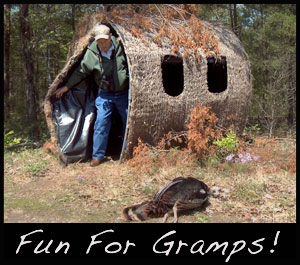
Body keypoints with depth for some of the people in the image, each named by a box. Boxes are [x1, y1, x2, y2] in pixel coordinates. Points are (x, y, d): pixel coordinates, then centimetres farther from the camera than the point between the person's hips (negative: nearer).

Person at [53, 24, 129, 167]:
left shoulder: (121, 47, -12)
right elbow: (80, 72, 1)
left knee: (129, 122, 7)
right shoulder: (91, 53, -11)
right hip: (104, 94, 0)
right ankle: (98, 156, 7)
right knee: (101, 123, -5)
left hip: (123, 93, 1)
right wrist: (66, 87, 4)